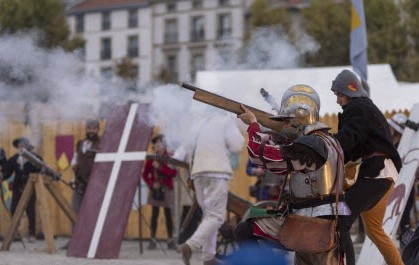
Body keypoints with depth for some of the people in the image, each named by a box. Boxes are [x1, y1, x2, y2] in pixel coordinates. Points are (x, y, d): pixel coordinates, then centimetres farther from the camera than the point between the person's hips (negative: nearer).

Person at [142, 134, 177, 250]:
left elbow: (173, 173, -14)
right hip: (155, 189, 1)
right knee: (154, 214, 2)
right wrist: (151, 184, -9)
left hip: (166, 188, -1)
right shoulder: (151, 159, 2)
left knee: (168, 214, 0)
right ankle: (153, 240, 5)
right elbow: (145, 174, 6)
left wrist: (160, 167, -23)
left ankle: (170, 240, 5)